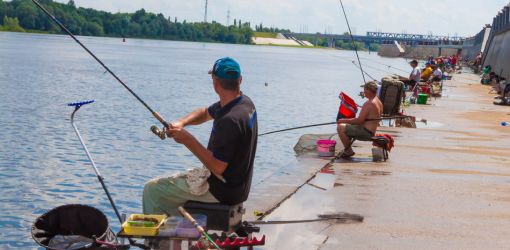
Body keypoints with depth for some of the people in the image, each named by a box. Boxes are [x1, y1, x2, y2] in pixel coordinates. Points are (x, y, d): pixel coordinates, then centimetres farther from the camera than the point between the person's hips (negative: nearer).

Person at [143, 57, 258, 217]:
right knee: (173, 180, 29)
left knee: (152, 189, -1)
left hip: (223, 190, -10)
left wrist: (188, 140, -20)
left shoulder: (229, 120, -29)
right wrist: (181, 123, -4)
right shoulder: (244, 102, 1)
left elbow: (218, 167, -28)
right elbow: (205, 113, 15)